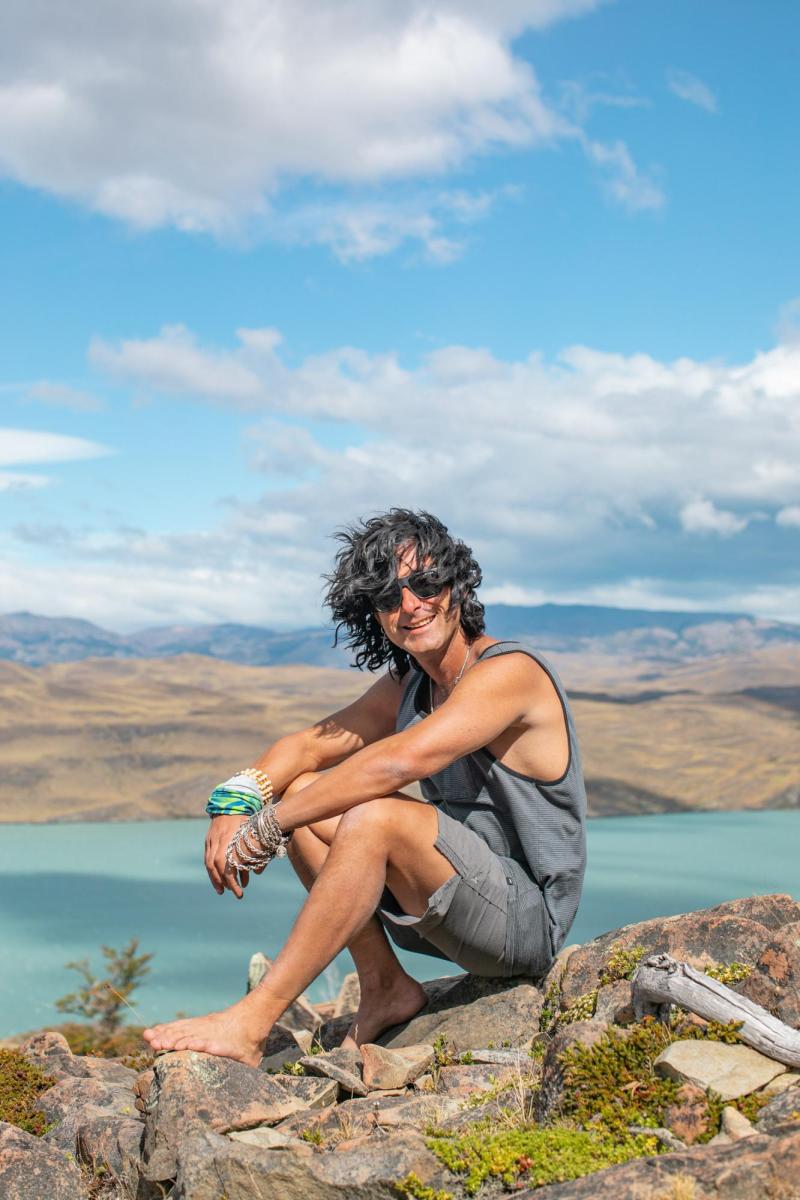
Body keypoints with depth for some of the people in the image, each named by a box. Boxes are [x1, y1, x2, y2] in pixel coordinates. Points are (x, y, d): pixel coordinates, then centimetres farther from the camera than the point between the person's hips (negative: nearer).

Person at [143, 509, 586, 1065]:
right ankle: (385, 987, 2)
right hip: (454, 902, 9)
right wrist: (236, 800, -13)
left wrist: (266, 828, -25)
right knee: (304, 797, 1)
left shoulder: (508, 671, -18)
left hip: (528, 918, -8)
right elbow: (306, 746, 9)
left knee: (374, 815, -31)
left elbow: (398, 763, -31)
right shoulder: (405, 686, 9)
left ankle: (250, 1024, -24)